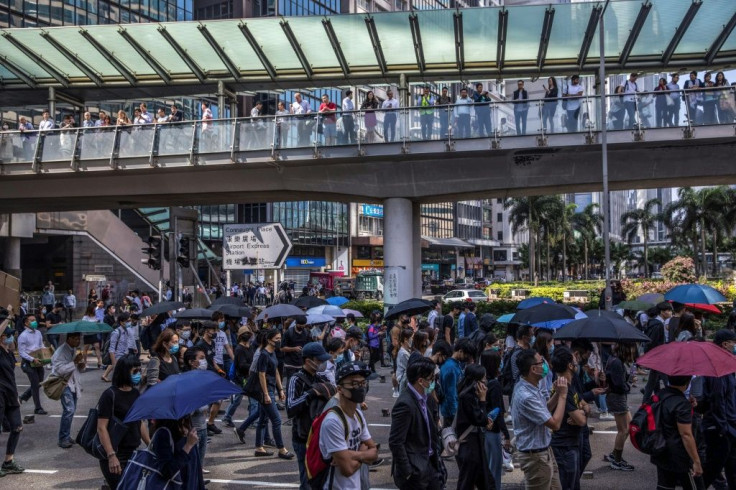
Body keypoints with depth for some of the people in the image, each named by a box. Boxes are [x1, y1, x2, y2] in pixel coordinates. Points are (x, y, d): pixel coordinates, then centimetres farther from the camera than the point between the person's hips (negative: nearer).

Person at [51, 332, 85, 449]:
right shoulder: (61, 352, -15)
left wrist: (81, 366, -3)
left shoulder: (74, 350, 12)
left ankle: (66, 436, 22)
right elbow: (60, 370, -24)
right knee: (69, 410, -17)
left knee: (71, 410, 11)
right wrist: (75, 362, -26)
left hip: (73, 383, 8)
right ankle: (63, 439, -11)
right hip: (64, 383, -8)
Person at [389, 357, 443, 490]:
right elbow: (395, 442, -22)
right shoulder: (405, 405, -23)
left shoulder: (426, 398, 3)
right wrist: (407, 472, -18)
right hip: (415, 470, -8)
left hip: (430, 463, 8)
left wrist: (437, 449, 8)